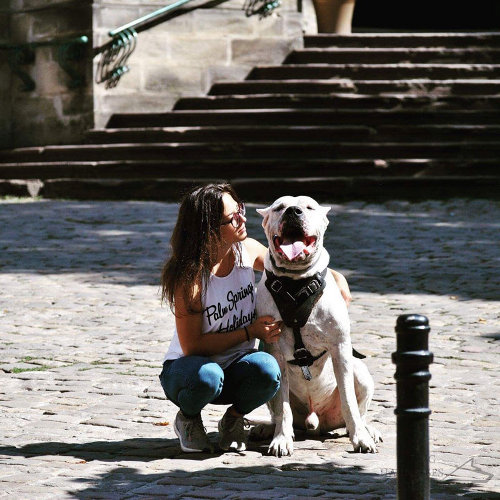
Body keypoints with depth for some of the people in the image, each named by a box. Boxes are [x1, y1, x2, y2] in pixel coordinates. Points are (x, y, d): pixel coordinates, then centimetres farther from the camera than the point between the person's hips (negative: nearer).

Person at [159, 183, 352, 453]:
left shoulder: (248, 250, -7)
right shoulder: (189, 276, -22)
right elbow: (192, 345, -20)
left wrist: (334, 277, 0)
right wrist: (250, 332, -22)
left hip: (235, 370, 3)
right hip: (187, 368, -3)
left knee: (267, 368, -31)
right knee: (207, 376, -39)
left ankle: (233, 419, -1)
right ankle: (187, 420, -4)